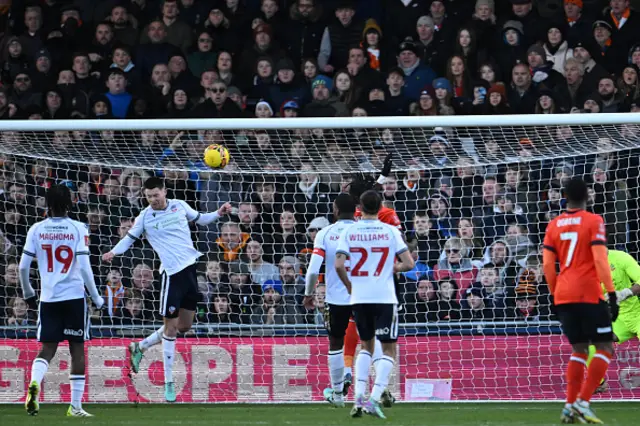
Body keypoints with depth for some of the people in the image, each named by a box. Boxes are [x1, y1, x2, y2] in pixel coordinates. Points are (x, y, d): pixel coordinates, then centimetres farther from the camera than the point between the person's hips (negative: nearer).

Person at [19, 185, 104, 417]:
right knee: (77, 349, 6)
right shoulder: (78, 229, -6)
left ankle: (34, 383, -21)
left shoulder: (37, 230, 1)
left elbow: (23, 267, 1)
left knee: (47, 348, 9)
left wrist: (28, 293, 18)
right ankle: (75, 406, 6)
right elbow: (84, 267, -11)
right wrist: (97, 298, -1)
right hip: (74, 296, -2)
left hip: (48, 298, 2)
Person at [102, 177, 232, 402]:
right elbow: (130, 238, 4)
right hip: (172, 272, -5)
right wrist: (113, 252, -13)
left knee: (184, 326, 11)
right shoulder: (145, 217, -3)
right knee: (171, 327, -5)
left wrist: (218, 214, 6)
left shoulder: (179, 206, 6)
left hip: (191, 266, 5)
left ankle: (140, 347, 28)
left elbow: (199, 219, 21)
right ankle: (168, 382, 2)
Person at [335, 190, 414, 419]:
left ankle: (359, 397, 8)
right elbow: (409, 264, -7)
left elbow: (339, 265, -9)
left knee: (366, 346, 21)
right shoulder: (390, 231, -2)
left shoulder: (349, 231, 1)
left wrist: (349, 286, 7)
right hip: (385, 297, -3)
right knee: (389, 349, 5)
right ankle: (374, 399, -12)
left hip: (359, 298, 3)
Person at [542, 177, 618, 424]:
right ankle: (583, 402, -12)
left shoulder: (554, 225, 10)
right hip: (588, 294, -5)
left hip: (563, 296, 5)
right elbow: (600, 260, -13)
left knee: (579, 349, 14)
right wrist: (612, 294, -12)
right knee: (605, 348, 1)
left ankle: (570, 406, 4)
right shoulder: (594, 222, -4)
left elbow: (547, 266, 8)